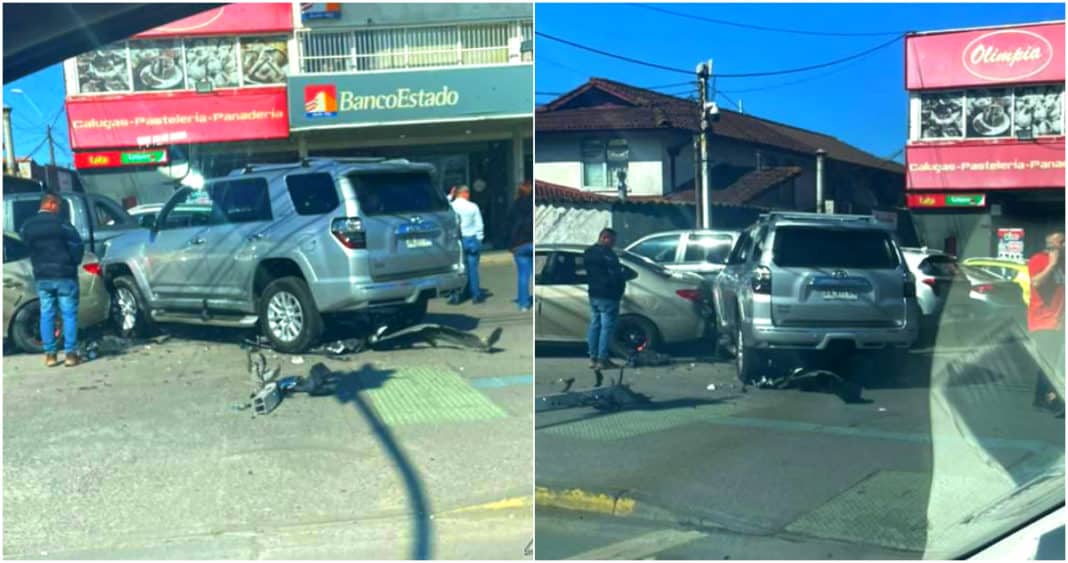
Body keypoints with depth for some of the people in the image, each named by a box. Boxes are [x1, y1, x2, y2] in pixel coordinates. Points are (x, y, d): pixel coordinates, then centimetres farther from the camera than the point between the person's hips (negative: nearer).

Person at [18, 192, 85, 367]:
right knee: (69, 314, 1)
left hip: (42, 277, 4)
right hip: (64, 275, -4)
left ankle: (49, 354, 9)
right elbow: (77, 246, -13)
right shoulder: (61, 223, -12)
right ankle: (70, 353, 0)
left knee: (46, 315, 10)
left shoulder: (27, 226, 4)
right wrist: (73, 263, 4)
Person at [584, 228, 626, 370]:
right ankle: (602, 359, -6)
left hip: (593, 294, 9)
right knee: (607, 327, -5)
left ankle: (593, 358, 15)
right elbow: (616, 275, -18)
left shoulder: (588, 253, 12)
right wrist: (619, 291, -5)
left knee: (594, 325, 13)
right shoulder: (607, 253, -16)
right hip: (607, 296, -9)